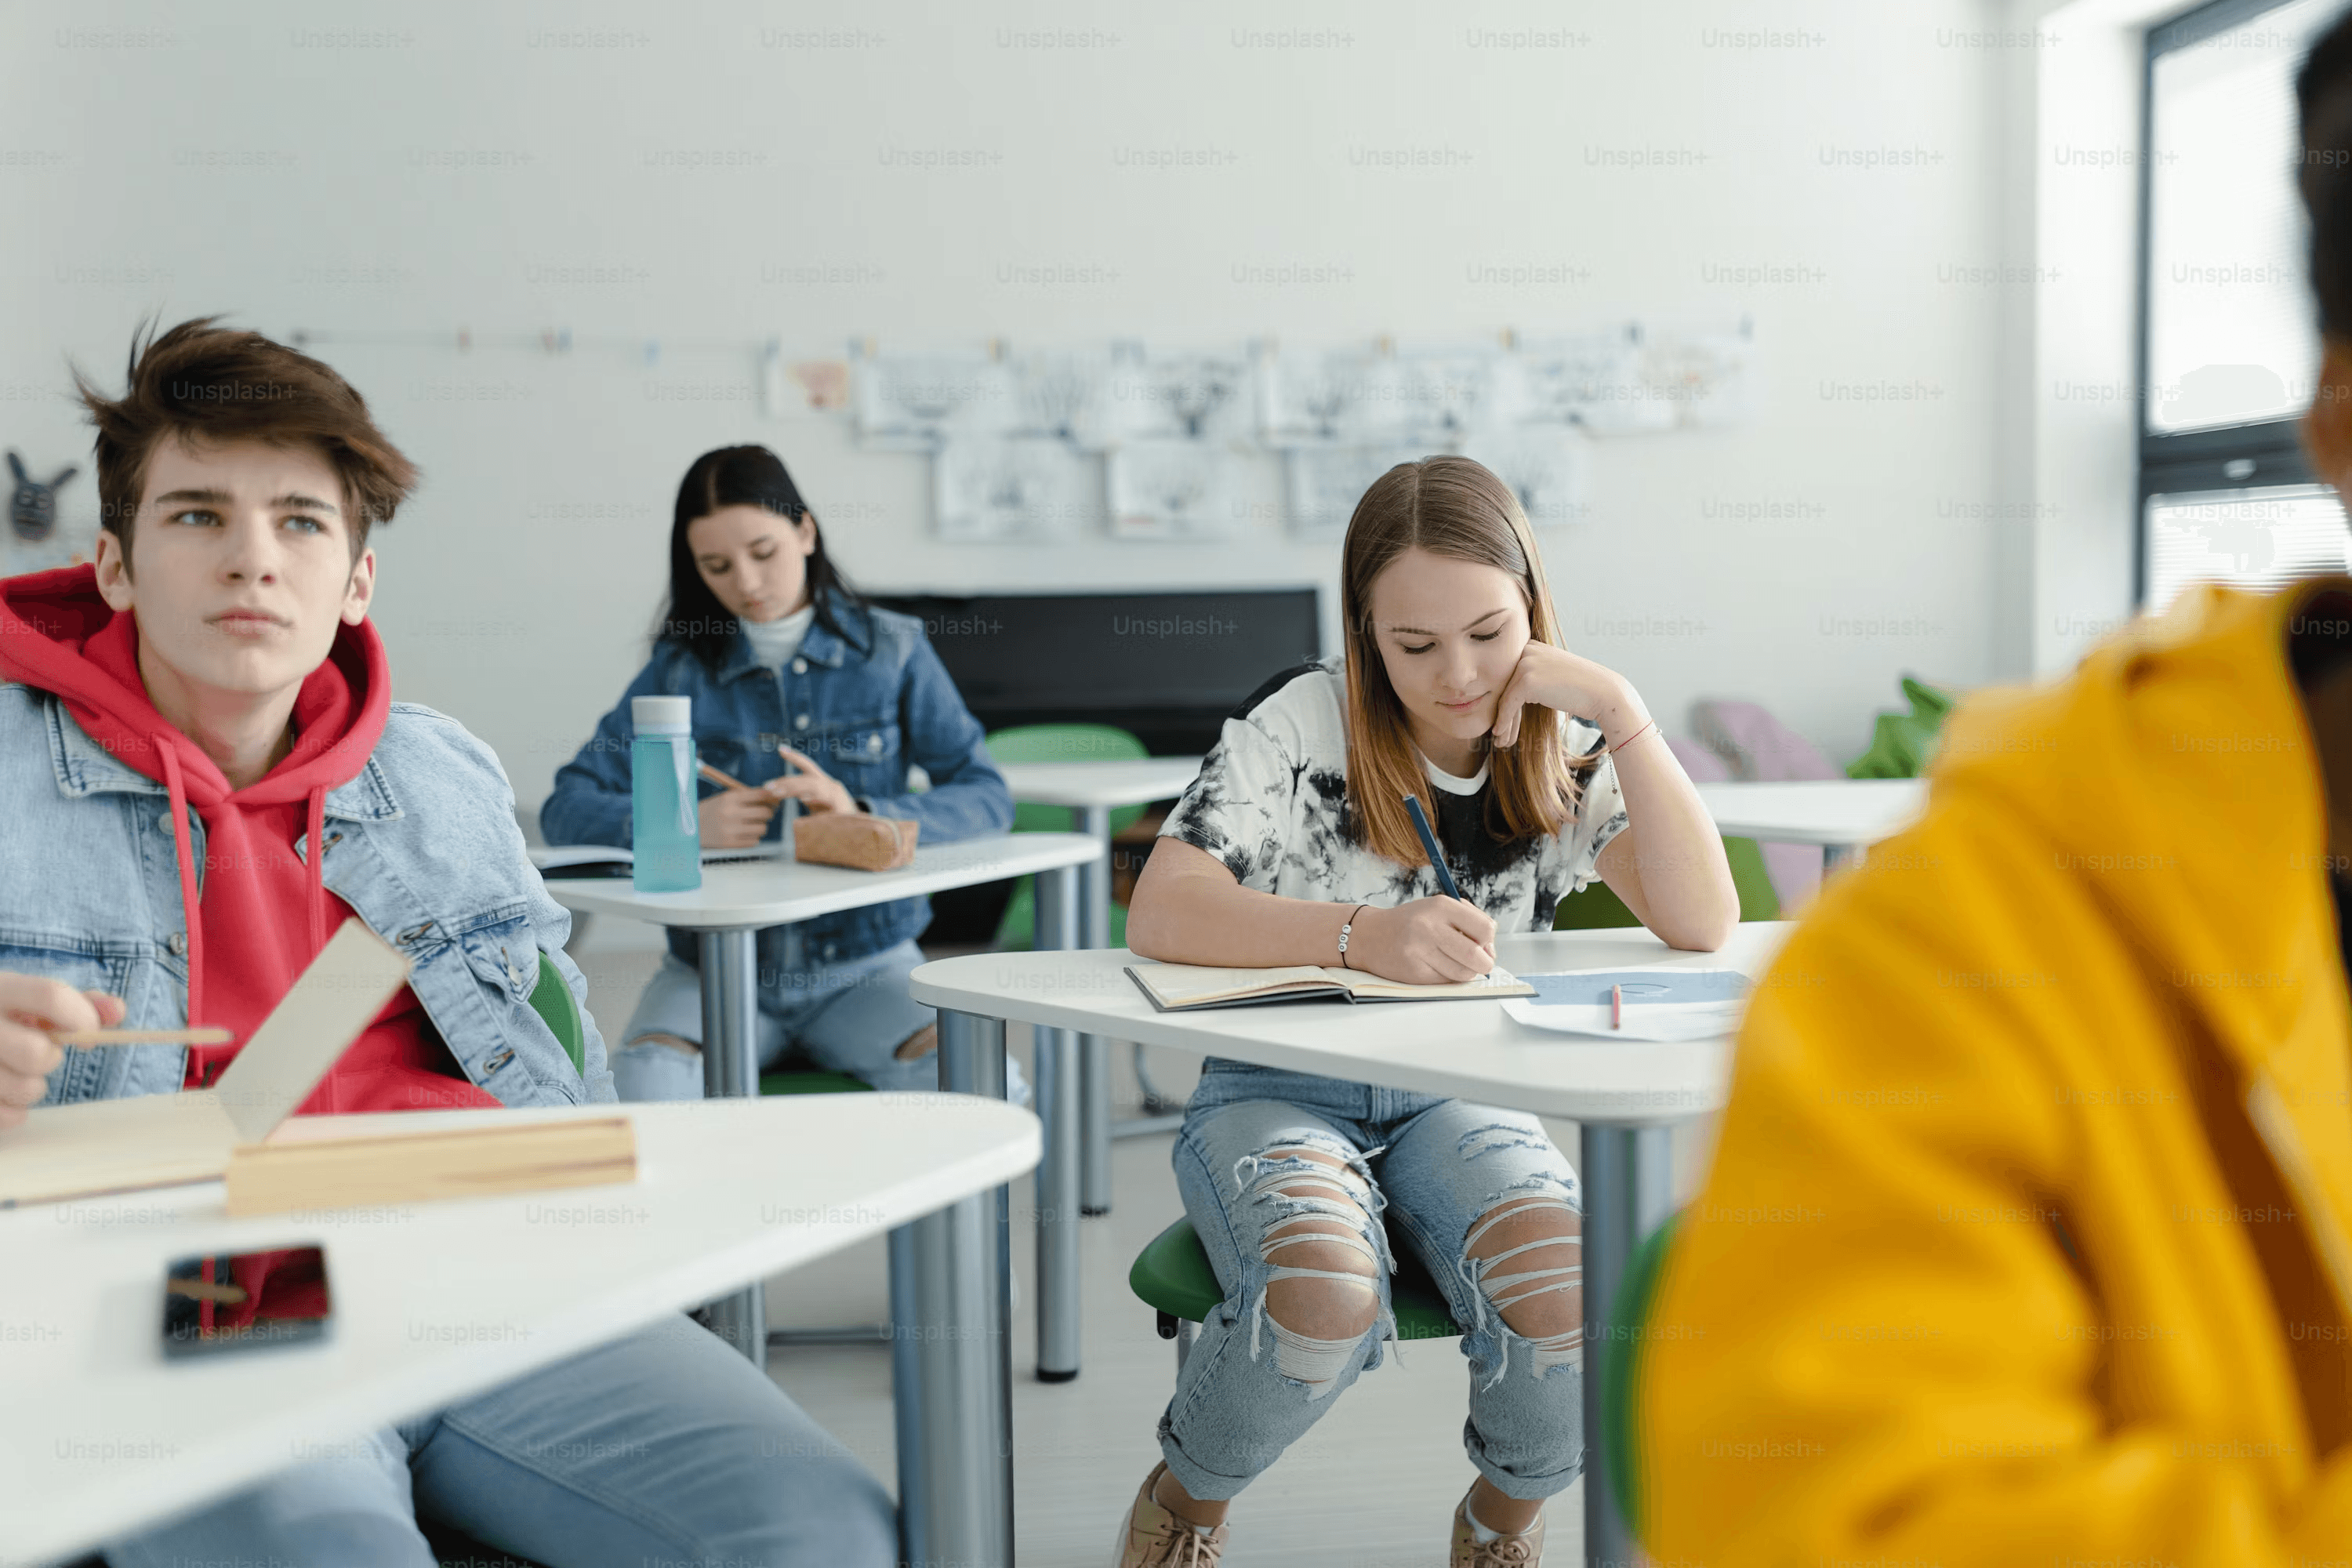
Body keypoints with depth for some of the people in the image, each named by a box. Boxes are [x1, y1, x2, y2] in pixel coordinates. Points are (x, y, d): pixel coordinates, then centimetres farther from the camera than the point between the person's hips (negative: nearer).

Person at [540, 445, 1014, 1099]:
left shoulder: (891, 649, 6)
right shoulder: (681, 667, 7)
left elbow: (988, 799, -1)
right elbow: (566, 809, 1)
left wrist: (862, 815, -19)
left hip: (864, 963, 0)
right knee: (643, 1089, -32)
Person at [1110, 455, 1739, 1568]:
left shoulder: (1561, 756, -1)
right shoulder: (1305, 725, -12)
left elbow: (1702, 923, -13)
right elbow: (1158, 913, -23)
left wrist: (1622, 712, -19)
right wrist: (1360, 933, -37)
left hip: (1456, 1097, 3)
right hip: (1277, 1088, -3)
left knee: (1572, 1299, -27)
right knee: (1325, 1301, -34)